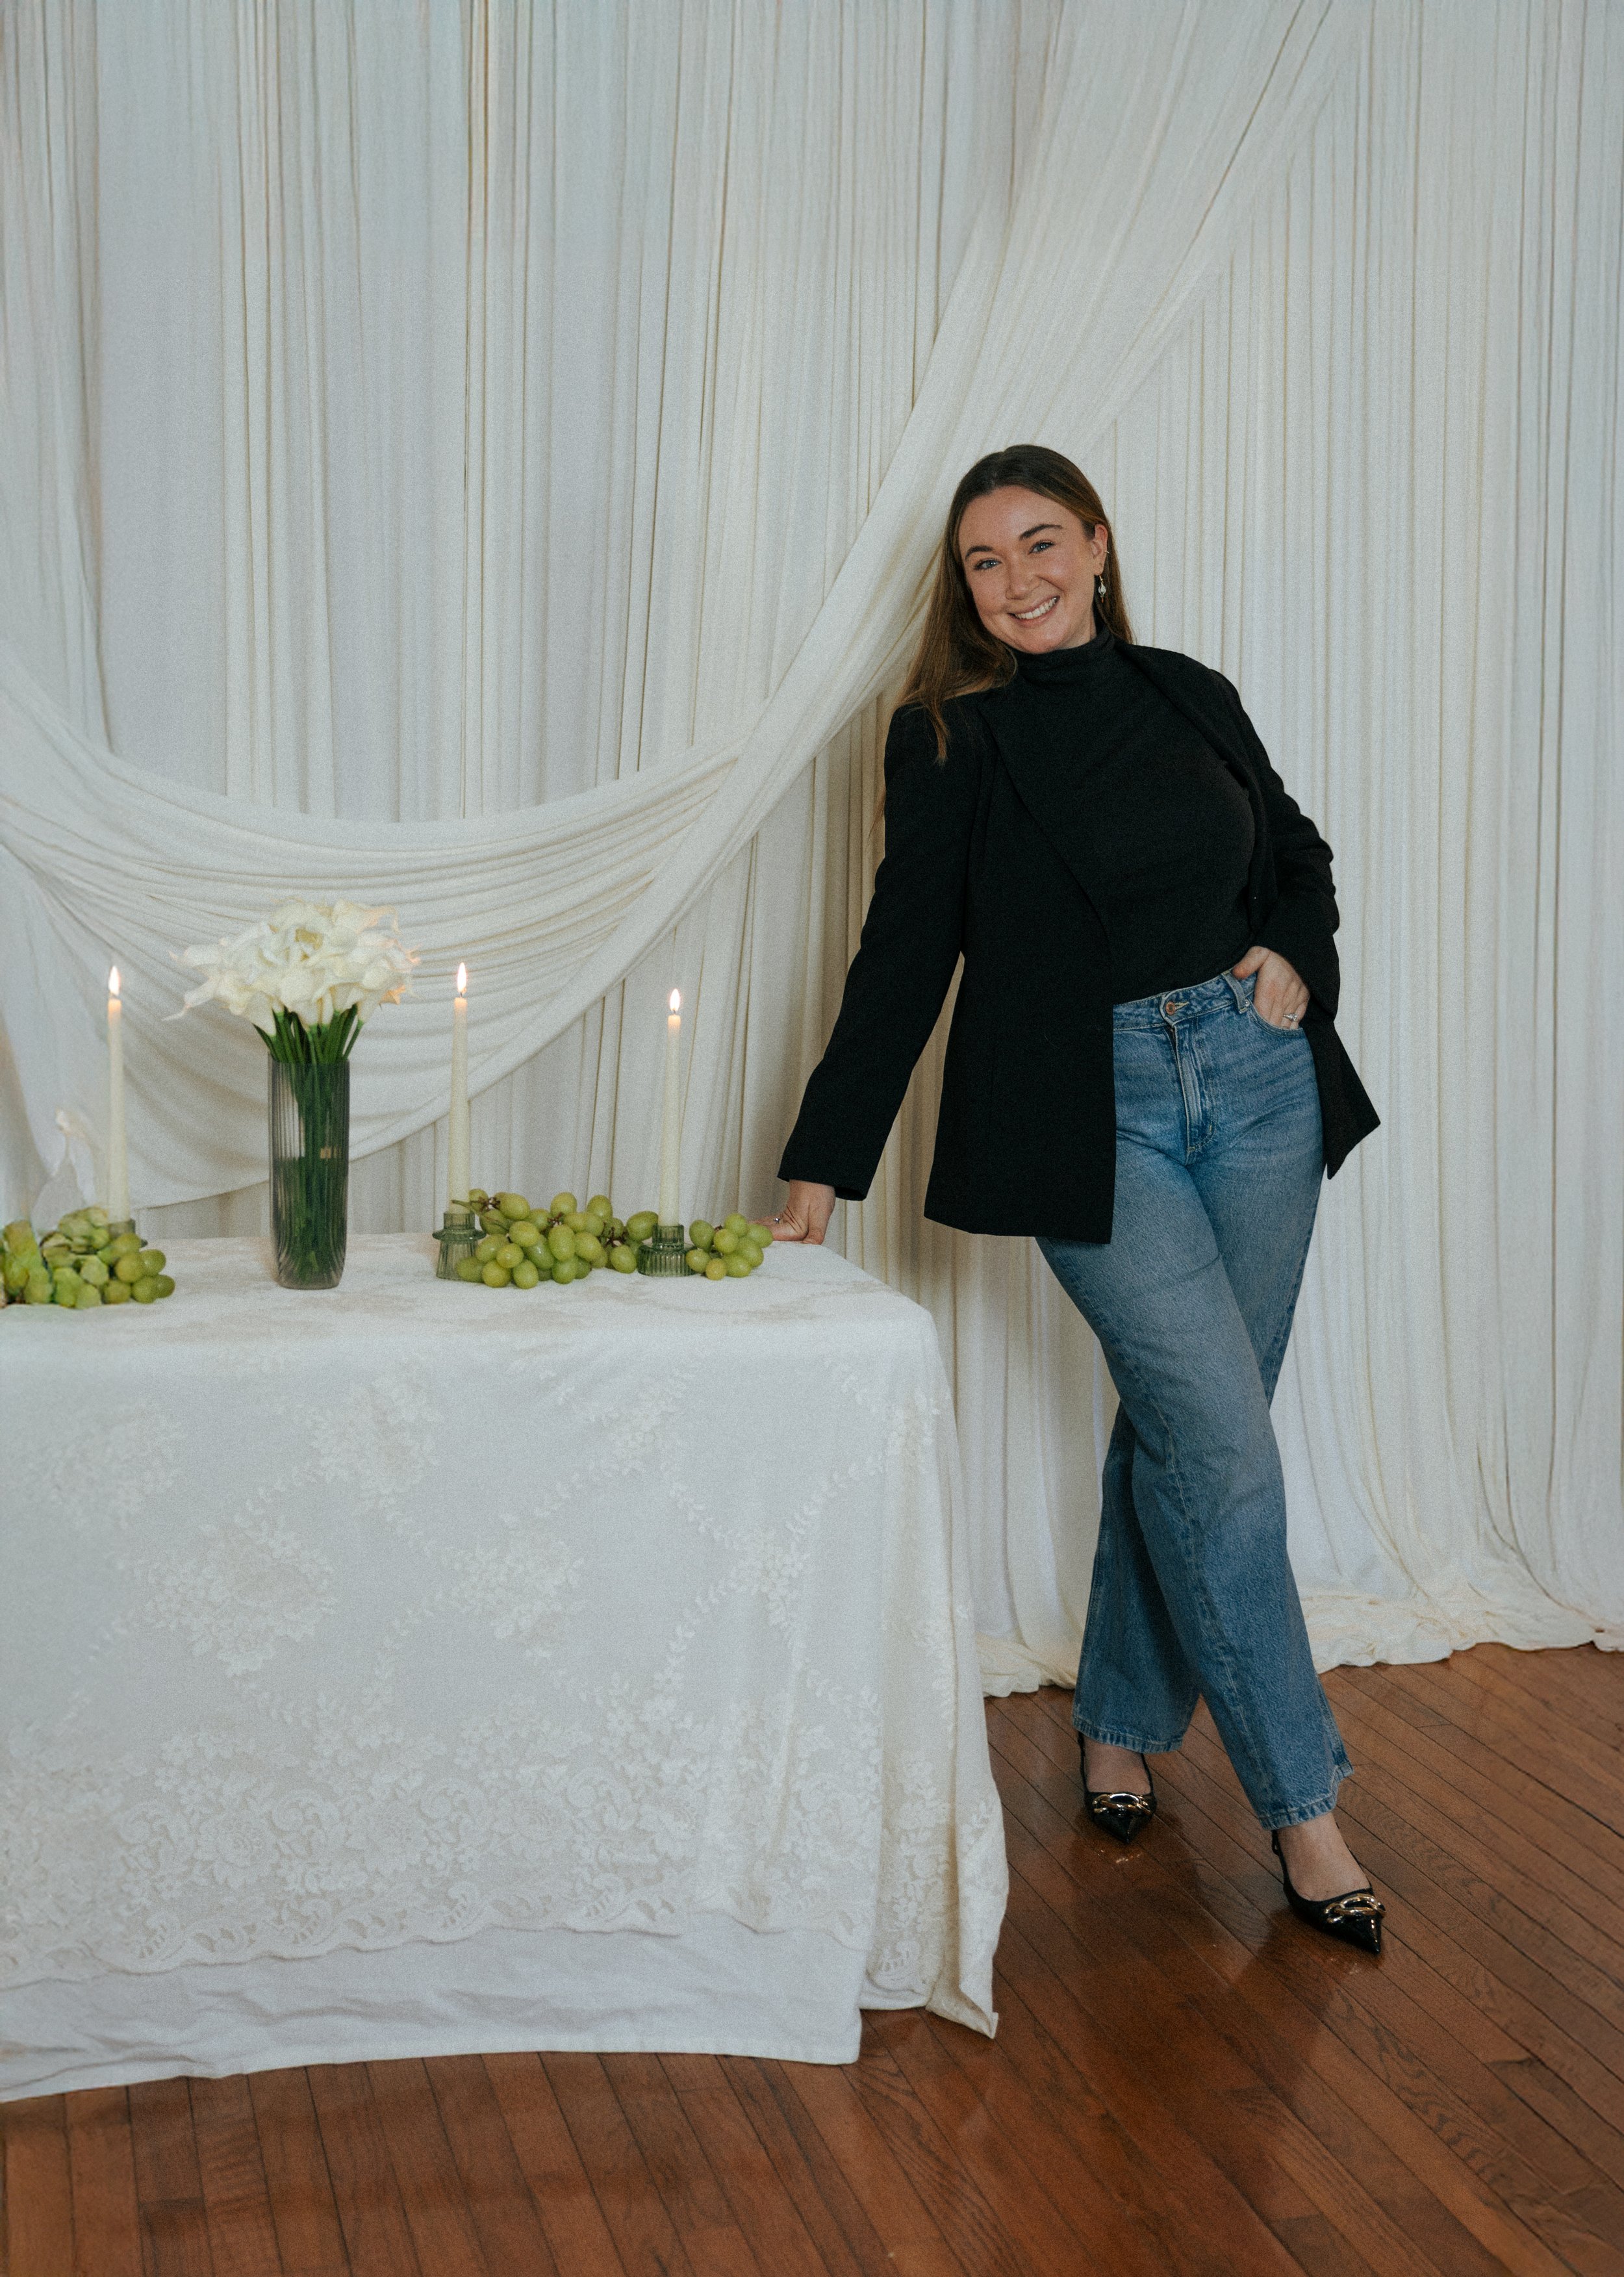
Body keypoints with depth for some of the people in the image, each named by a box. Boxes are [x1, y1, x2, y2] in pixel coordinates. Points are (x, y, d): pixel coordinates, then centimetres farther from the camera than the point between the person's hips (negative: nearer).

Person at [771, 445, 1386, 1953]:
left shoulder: (1188, 697, 9)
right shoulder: (950, 737, -3)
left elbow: (1299, 860, 21)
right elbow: (906, 953, -3)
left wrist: (1297, 966, 0)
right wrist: (823, 1166, -7)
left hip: (1256, 1085, 5)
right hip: (1090, 1116, -4)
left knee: (1183, 1431, 10)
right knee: (1227, 1446, -9)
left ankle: (1120, 1722, 29)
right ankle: (1300, 1806, 4)